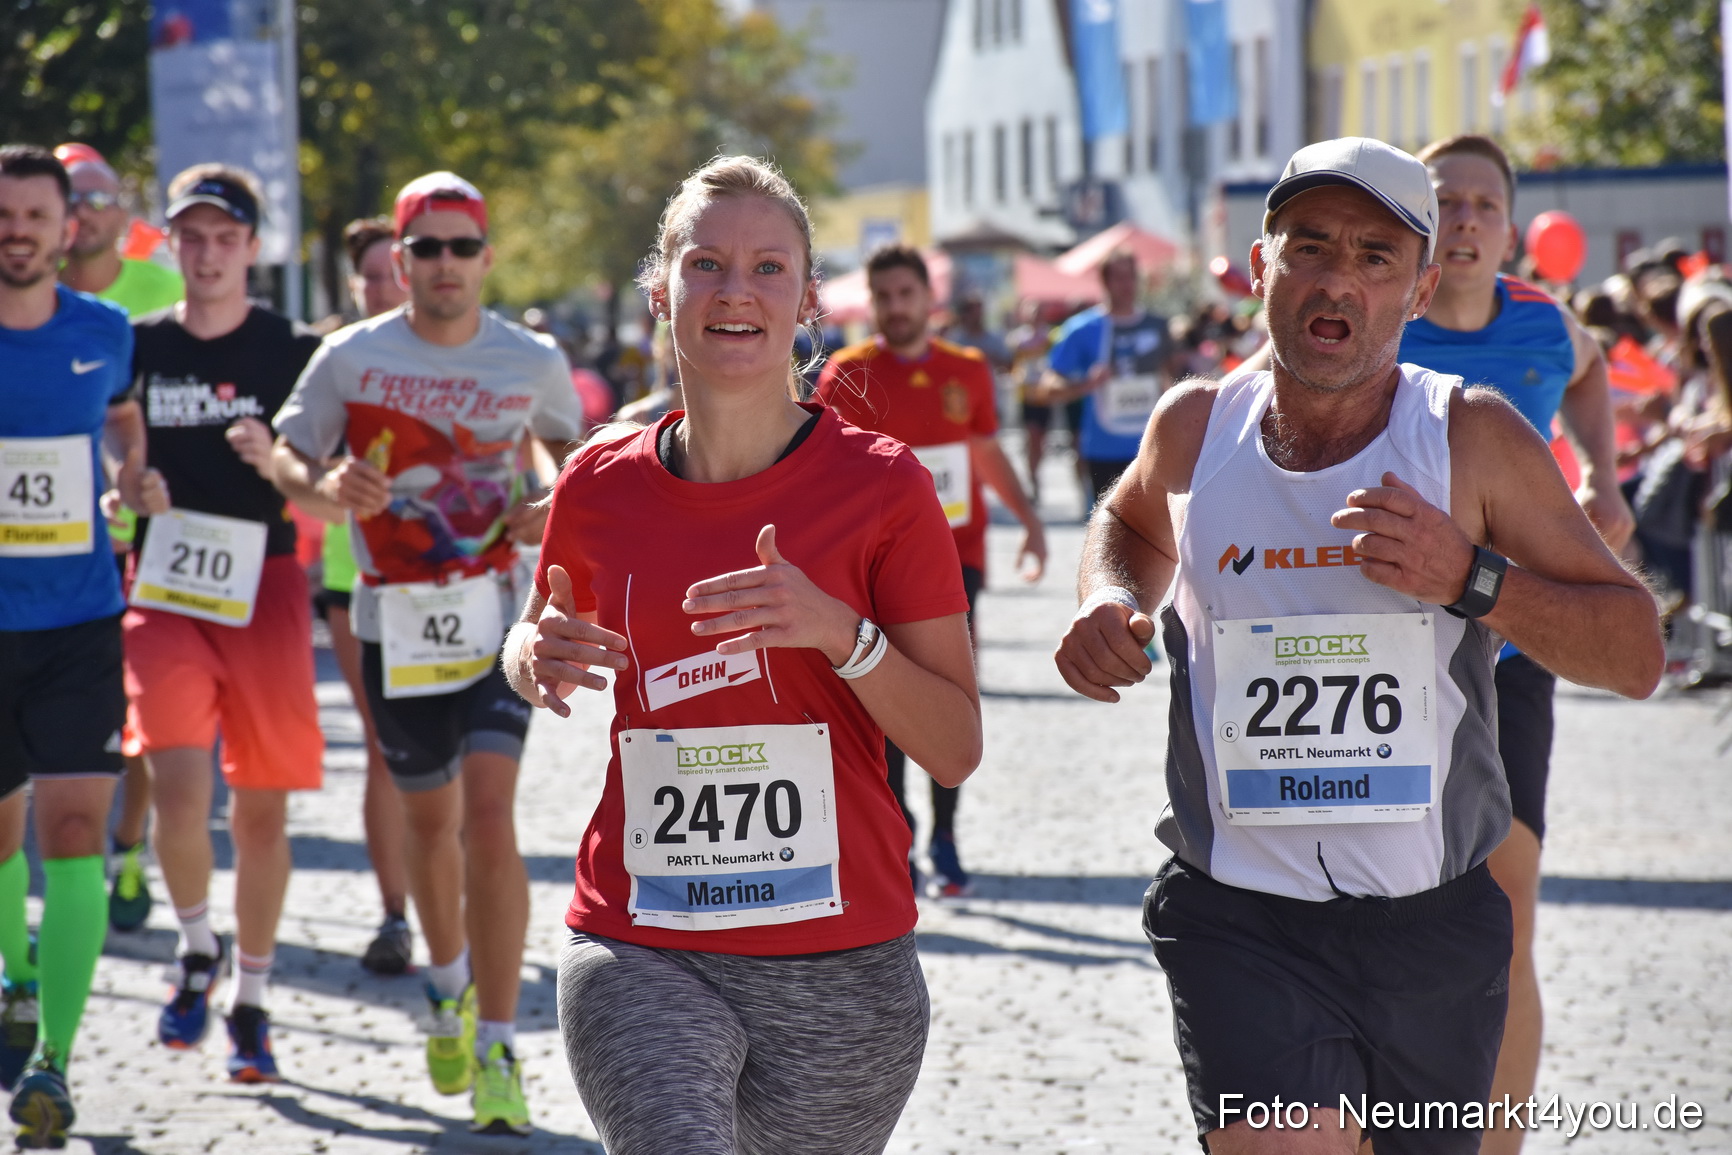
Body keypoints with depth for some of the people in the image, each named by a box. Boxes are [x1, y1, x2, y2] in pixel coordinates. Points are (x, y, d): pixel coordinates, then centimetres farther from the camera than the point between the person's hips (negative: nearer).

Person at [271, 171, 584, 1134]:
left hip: (497, 617, -1)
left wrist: (558, 511, -3)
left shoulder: (533, 361, 1)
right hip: (395, 622, 1)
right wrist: (325, 488, -21)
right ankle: (451, 985, 44)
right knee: (428, 818, 15)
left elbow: (576, 449, 18)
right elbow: (286, 456, 2)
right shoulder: (352, 357, -2)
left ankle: (498, 1051, -13)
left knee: (488, 815, -16)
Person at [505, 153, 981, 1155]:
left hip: (839, 966, 0)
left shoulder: (883, 485, -3)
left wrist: (840, 630, -20)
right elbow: (539, 647, 24)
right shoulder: (599, 489, 4)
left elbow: (956, 749, -4)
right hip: (639, 954, 0)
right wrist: (539, 662, 0)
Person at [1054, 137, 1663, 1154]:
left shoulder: (1472, 437, -4)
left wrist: (1469, 579, -19)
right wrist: (1112, 603, 5)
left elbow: (1638, 654, -4)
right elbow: (1131, 524, 28)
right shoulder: (1197, 427, 2)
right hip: (1242, 921, -1)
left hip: (1435, 919, 1)